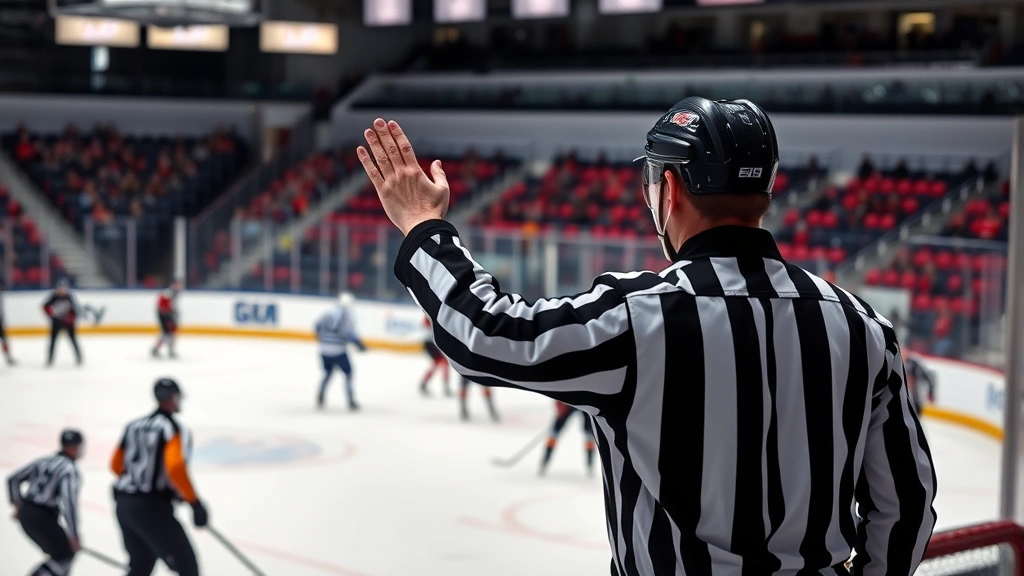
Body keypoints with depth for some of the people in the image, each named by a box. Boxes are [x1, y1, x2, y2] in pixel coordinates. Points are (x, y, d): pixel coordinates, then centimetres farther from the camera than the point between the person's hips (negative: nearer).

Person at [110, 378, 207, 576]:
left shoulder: (134, 426, 13)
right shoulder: (174, 429, -10)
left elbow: (116, 465, 18)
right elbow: (176, 468, -26)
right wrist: (195, 503, -20)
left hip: (124, 505, 8)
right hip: (152, 508, -8)